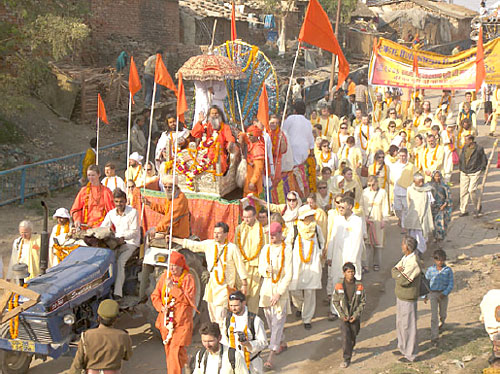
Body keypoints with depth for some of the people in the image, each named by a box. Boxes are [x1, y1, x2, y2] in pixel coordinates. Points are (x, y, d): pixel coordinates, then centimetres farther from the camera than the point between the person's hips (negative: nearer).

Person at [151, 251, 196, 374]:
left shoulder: (188, 278, -6)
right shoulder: (165, 276, 6)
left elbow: (189, 300, -16)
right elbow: (155, 296, 12)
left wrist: (173, 287, -20)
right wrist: (161, 307, -7)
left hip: (181, 321, -5)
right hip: (166, 319, 5)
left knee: (175, 350, -12)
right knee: (168, 349, 11)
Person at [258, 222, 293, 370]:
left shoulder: (287, 249, -8)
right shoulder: (266, 249, 6)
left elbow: (289, 274, -10)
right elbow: (261, 269, 5)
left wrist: (279, 293, -15)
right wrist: (267, 269, -19)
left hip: (281, 289, -5)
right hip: (267, 288, 5)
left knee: (277, 322, -8)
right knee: (270, 320, 14)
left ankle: (270, 357, -10)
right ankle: (282, 343, 39)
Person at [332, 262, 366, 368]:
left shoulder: (359, 286, -9)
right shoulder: (339, 286, -10)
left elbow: (363, 302, -2)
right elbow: (335, 301, -3)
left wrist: (356, 315, -10)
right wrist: (342, 315, -10)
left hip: (355, 317, 1)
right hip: (344, 316, -1)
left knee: (353, 337, 15)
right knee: (345, 336, -10)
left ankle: (350, 349, 44)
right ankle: (346, 359, -2)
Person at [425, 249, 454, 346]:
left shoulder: (448, 270, -4)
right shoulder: (430, 269, -2)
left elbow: (450, 284, -4)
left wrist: (444, 293, -17)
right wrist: (425, 295, 8)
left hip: (444, 294, 1)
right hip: (433, 293, -1)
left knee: (443, 314, 19)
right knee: (434, 316, -8)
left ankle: (441, 323, 56)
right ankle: (434, 338, -5)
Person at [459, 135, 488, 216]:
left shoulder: (479, 149, -9)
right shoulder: (464, 148, 6)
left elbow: (484, 161, 0)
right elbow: (460, 159, 20)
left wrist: (480, 169, -2)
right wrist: (460, 168, 14)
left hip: (474, 173, -5)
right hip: (464, 173, 5)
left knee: (472, 190, -14)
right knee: (463, 191, 2)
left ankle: (477, 207, 10)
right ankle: (463, 210, 11)